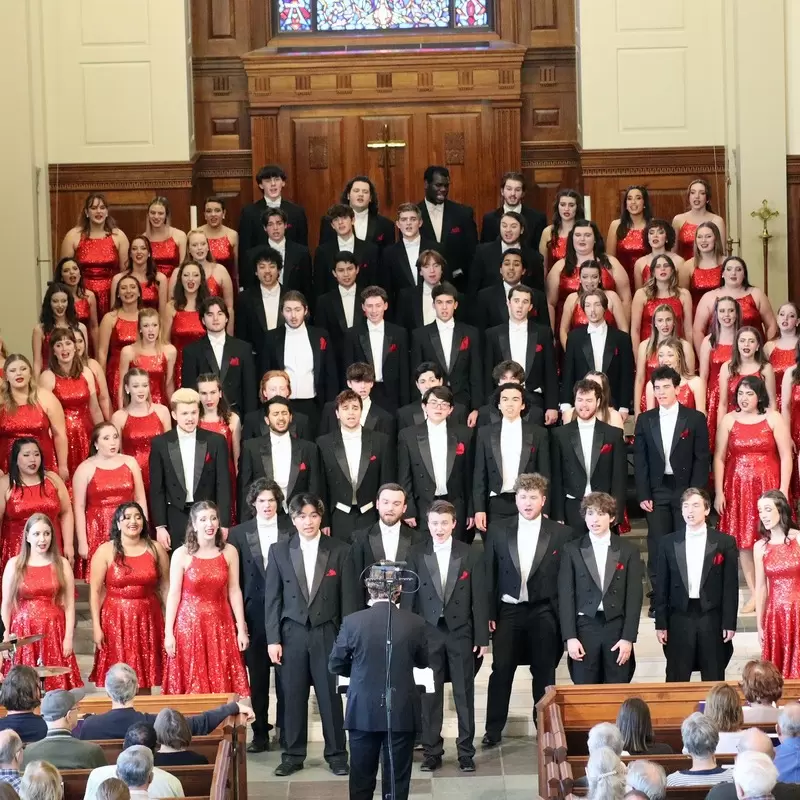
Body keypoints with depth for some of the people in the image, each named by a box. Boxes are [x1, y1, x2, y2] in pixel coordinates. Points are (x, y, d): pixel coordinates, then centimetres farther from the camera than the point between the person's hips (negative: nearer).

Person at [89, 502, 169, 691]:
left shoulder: (155, 549, 5)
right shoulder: (105, 551, -2)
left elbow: (165, 587, 7)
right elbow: (95, 591, -3)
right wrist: (96, 626, -9)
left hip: (148, 621, 2)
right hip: (116, 621, -2)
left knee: (145, 678, 6)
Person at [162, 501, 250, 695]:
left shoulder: (229, 552, 1)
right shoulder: (181, 554, -5)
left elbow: (234, 591, 3)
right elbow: (173, 594, -4)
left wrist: (241, 629, 2)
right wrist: (168, 633, -6)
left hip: (220, 625, 2)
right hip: (189, 624, -2)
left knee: (222, 685, 3)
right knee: (190, 686, 1)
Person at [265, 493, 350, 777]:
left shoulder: (339, 551, 1)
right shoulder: (279, 551, 4)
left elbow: (346, 596, 2)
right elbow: (272, 598, 4)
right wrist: (273, 639, -1)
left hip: (327, 633, -1)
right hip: (292, 633, 1)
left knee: (330, 695, 3)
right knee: (293, 696, 5)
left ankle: (336, 754, 13)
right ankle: (293, 754, 14)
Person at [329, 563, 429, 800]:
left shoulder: (352, 622, -10)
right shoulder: (414, 623, -8)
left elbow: (335, 665, 0)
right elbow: (423, 662, 8)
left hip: (363, 712, 0)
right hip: (402, 712, 0)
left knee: (361, 779, 11)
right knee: (397, 779, 6)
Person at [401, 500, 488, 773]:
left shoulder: (470, 555, 1)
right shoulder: (416, 555, 1)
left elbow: (479, 598, 1)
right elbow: (408, 595, 1)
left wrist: (482, 637, -2)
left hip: (461, 632, 0)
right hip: (428, 632, 0)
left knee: (464, 694, 5)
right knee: (430, 694, 4)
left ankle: (466, 752, 12)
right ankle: (432, 751, 11)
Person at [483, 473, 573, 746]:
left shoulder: (561, 534, 0)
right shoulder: (498, 531, 4)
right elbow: (489, 575, 5)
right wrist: (489, 613, 0)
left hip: (544, 613, -1)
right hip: (508, 611, 1)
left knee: (544, 673, 5)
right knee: (501, 670, 1)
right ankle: (493, 730, 9)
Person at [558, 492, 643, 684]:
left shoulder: (628, 551, 6)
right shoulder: (571, 550, 5)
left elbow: (634, 597, 2)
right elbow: (566, 596, 2)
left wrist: (628, 638, -6)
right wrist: (570, 637, -7)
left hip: (617, 627, 0)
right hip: (585, 627, 0)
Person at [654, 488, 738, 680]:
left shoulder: (725, 542, 2)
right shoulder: (668, 543, 5)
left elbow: (731, 586, 1)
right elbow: (661, 586, 6)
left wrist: (729, 623, -3)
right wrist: (661, 623, 1)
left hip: (712, 620, -1)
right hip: (679, 619, 1)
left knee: (714, 681, 4)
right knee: (676, 681, 2)